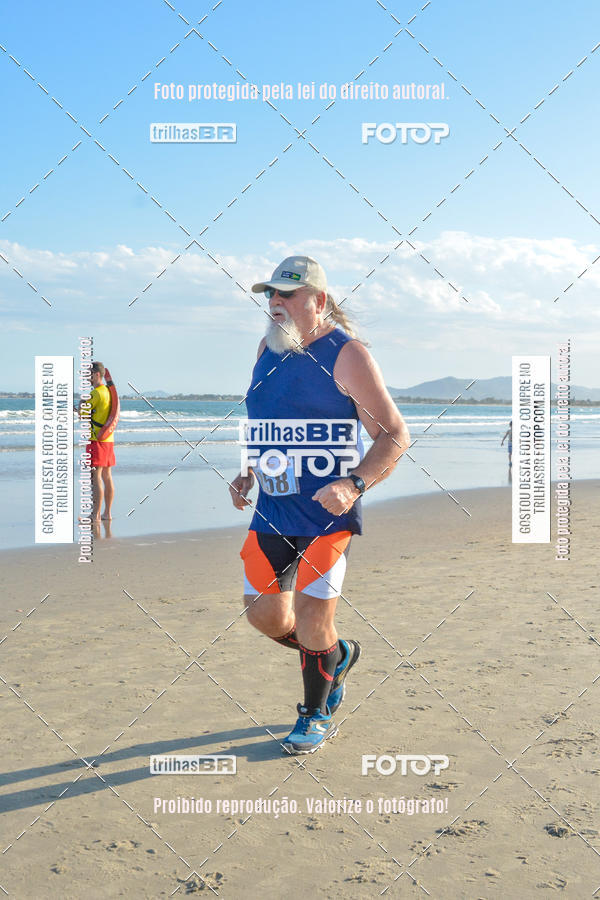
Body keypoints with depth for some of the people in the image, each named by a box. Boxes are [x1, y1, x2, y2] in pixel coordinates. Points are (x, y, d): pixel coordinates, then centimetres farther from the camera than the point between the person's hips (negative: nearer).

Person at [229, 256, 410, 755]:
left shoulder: (346, 355, -11)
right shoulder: (269, 347, 10)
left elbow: (395, 436, -11)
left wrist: (354, 485, -25)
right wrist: (247, 474, 10)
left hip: (327, 511, -7)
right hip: (272, 508, 7)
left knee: (312, 619, -1)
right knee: (264, 614, 8)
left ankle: (317, 715, 24)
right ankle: (337, 655, 37)